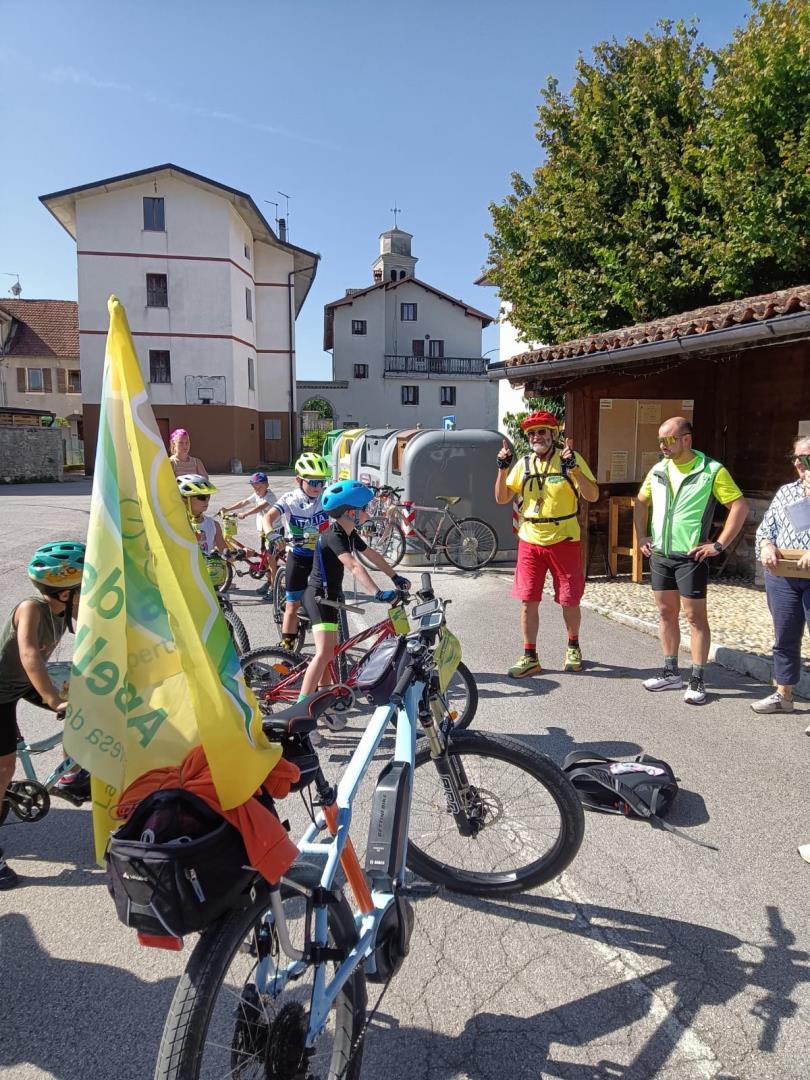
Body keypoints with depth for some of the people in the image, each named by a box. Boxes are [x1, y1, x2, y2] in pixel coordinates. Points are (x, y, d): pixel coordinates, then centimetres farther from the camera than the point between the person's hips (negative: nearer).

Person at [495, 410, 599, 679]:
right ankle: (530, 657, 15)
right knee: (528, 601, 3)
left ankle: (573, 647, 33)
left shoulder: (571, 459, -5)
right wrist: (503, 467, -8)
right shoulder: (523, 464, 6)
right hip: (530, 542, 3)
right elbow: (501, 498, 5)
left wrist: (574, 467, -25)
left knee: (569, 601, 9)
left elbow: (592, 496, -13)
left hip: (564, 542, -3)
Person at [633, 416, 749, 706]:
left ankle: (697, 680, 11)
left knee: (695, 617, 1)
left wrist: (719, 545, -14)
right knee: (666, 613, 13)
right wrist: (641, 536, 10)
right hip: (659, 555, 6)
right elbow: (641, 503, 20)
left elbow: (740, 507, -11)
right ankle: (671, 673, 25)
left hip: (691, 556, -6)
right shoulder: (658, 470, 6)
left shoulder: (712, 471, -10)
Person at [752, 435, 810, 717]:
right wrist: (766, 545, -8)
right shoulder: (786, 491, 12)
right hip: (781, 576, 5)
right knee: (785, 639, 15)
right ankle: (783, 695, 29)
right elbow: (766, 527, 12)